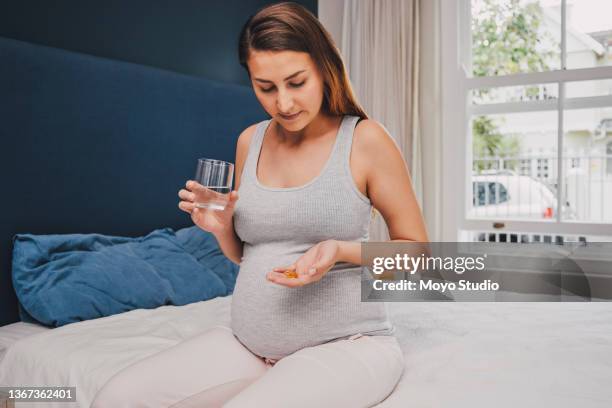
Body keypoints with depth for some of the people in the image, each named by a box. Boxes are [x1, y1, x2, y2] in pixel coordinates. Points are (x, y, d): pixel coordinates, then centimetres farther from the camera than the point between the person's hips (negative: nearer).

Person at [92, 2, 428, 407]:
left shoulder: (366, 139, -9)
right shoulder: (250, 141, 6)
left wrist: (342, 250, -20)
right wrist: (221, 227, -5)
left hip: (345, 344, -4)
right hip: (248, 344, 5)